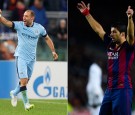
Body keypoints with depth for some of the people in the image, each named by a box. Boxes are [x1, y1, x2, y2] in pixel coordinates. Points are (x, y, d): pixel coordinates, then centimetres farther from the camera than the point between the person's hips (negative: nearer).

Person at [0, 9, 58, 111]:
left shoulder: (39, 28, -1)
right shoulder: (19, 25, -8)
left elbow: (47, 38, 14)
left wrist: (53, 51, 12)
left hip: (31, 58, 3)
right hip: (21, 56, -3)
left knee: (25, 81, 12)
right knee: (24, 80, -15)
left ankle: (14, 93, 40)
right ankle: (26, 103, -4)